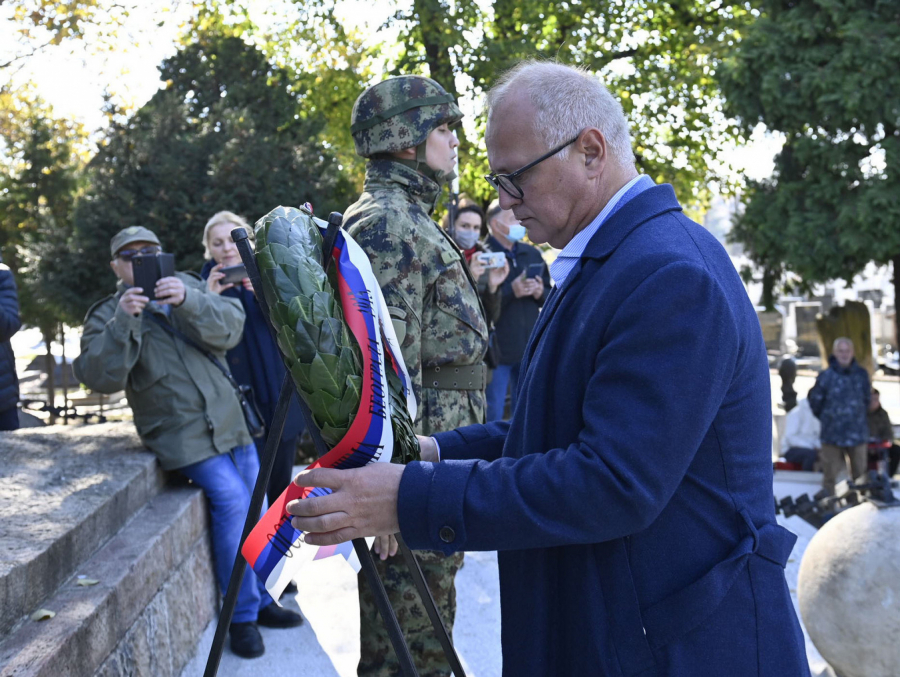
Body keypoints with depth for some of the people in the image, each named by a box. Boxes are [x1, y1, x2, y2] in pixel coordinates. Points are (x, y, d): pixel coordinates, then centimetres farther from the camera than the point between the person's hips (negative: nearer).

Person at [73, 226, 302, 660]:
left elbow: (229, 329, -7)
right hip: (182, 434, -5)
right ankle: (242, 615, -9)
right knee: (230, 497, -21)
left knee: (255, 507, 9)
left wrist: (188, 299, -25)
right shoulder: (107, 315, 3)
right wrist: (123, 321, -26)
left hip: (229, 421, 5)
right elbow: (99, 377, -14)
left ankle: (261, 600, 26)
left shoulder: (187, 286, 12)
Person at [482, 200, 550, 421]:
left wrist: (540, 292, -3)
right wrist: (511, 291, -22)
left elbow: (552, 296, 18)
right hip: (497, 350, -6)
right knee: (492, 415, 1)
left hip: (530, 346, 6)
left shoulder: (532, 254, 12)